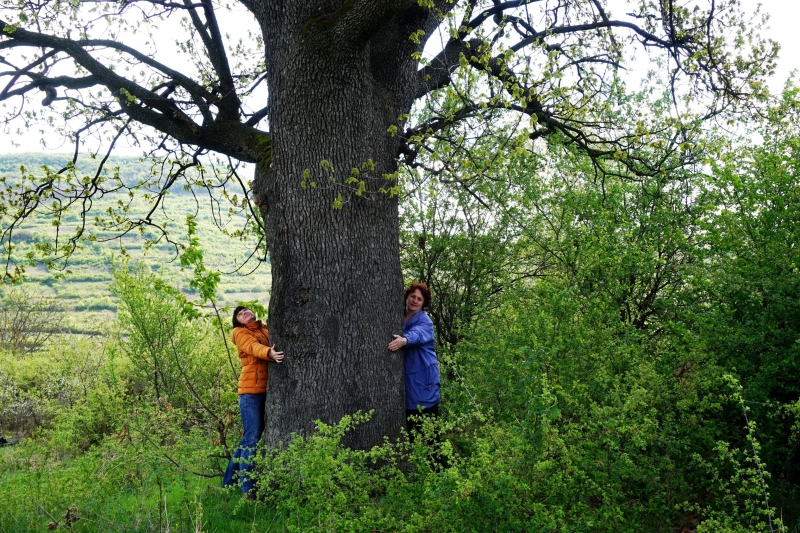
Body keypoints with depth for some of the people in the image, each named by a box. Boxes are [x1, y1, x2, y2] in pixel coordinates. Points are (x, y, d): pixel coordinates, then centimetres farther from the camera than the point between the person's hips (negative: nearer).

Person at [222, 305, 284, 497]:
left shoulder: (266, 329, 19)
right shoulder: (240, 332, 3)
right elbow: (253, 346, -18)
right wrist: (269, 353, -38)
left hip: (268, 390, 6)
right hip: (251, 390, -6)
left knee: (249, 437, 13)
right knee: (252, 438, -8)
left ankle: (230, 481, 26)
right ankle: (247, 489, -4)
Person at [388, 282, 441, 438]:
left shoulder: (425, 321, -10)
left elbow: (417, 334, -32)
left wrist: (404, 340, -52)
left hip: (423, 375, -6)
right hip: (405, 375, 6)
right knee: (408, 418, 13)